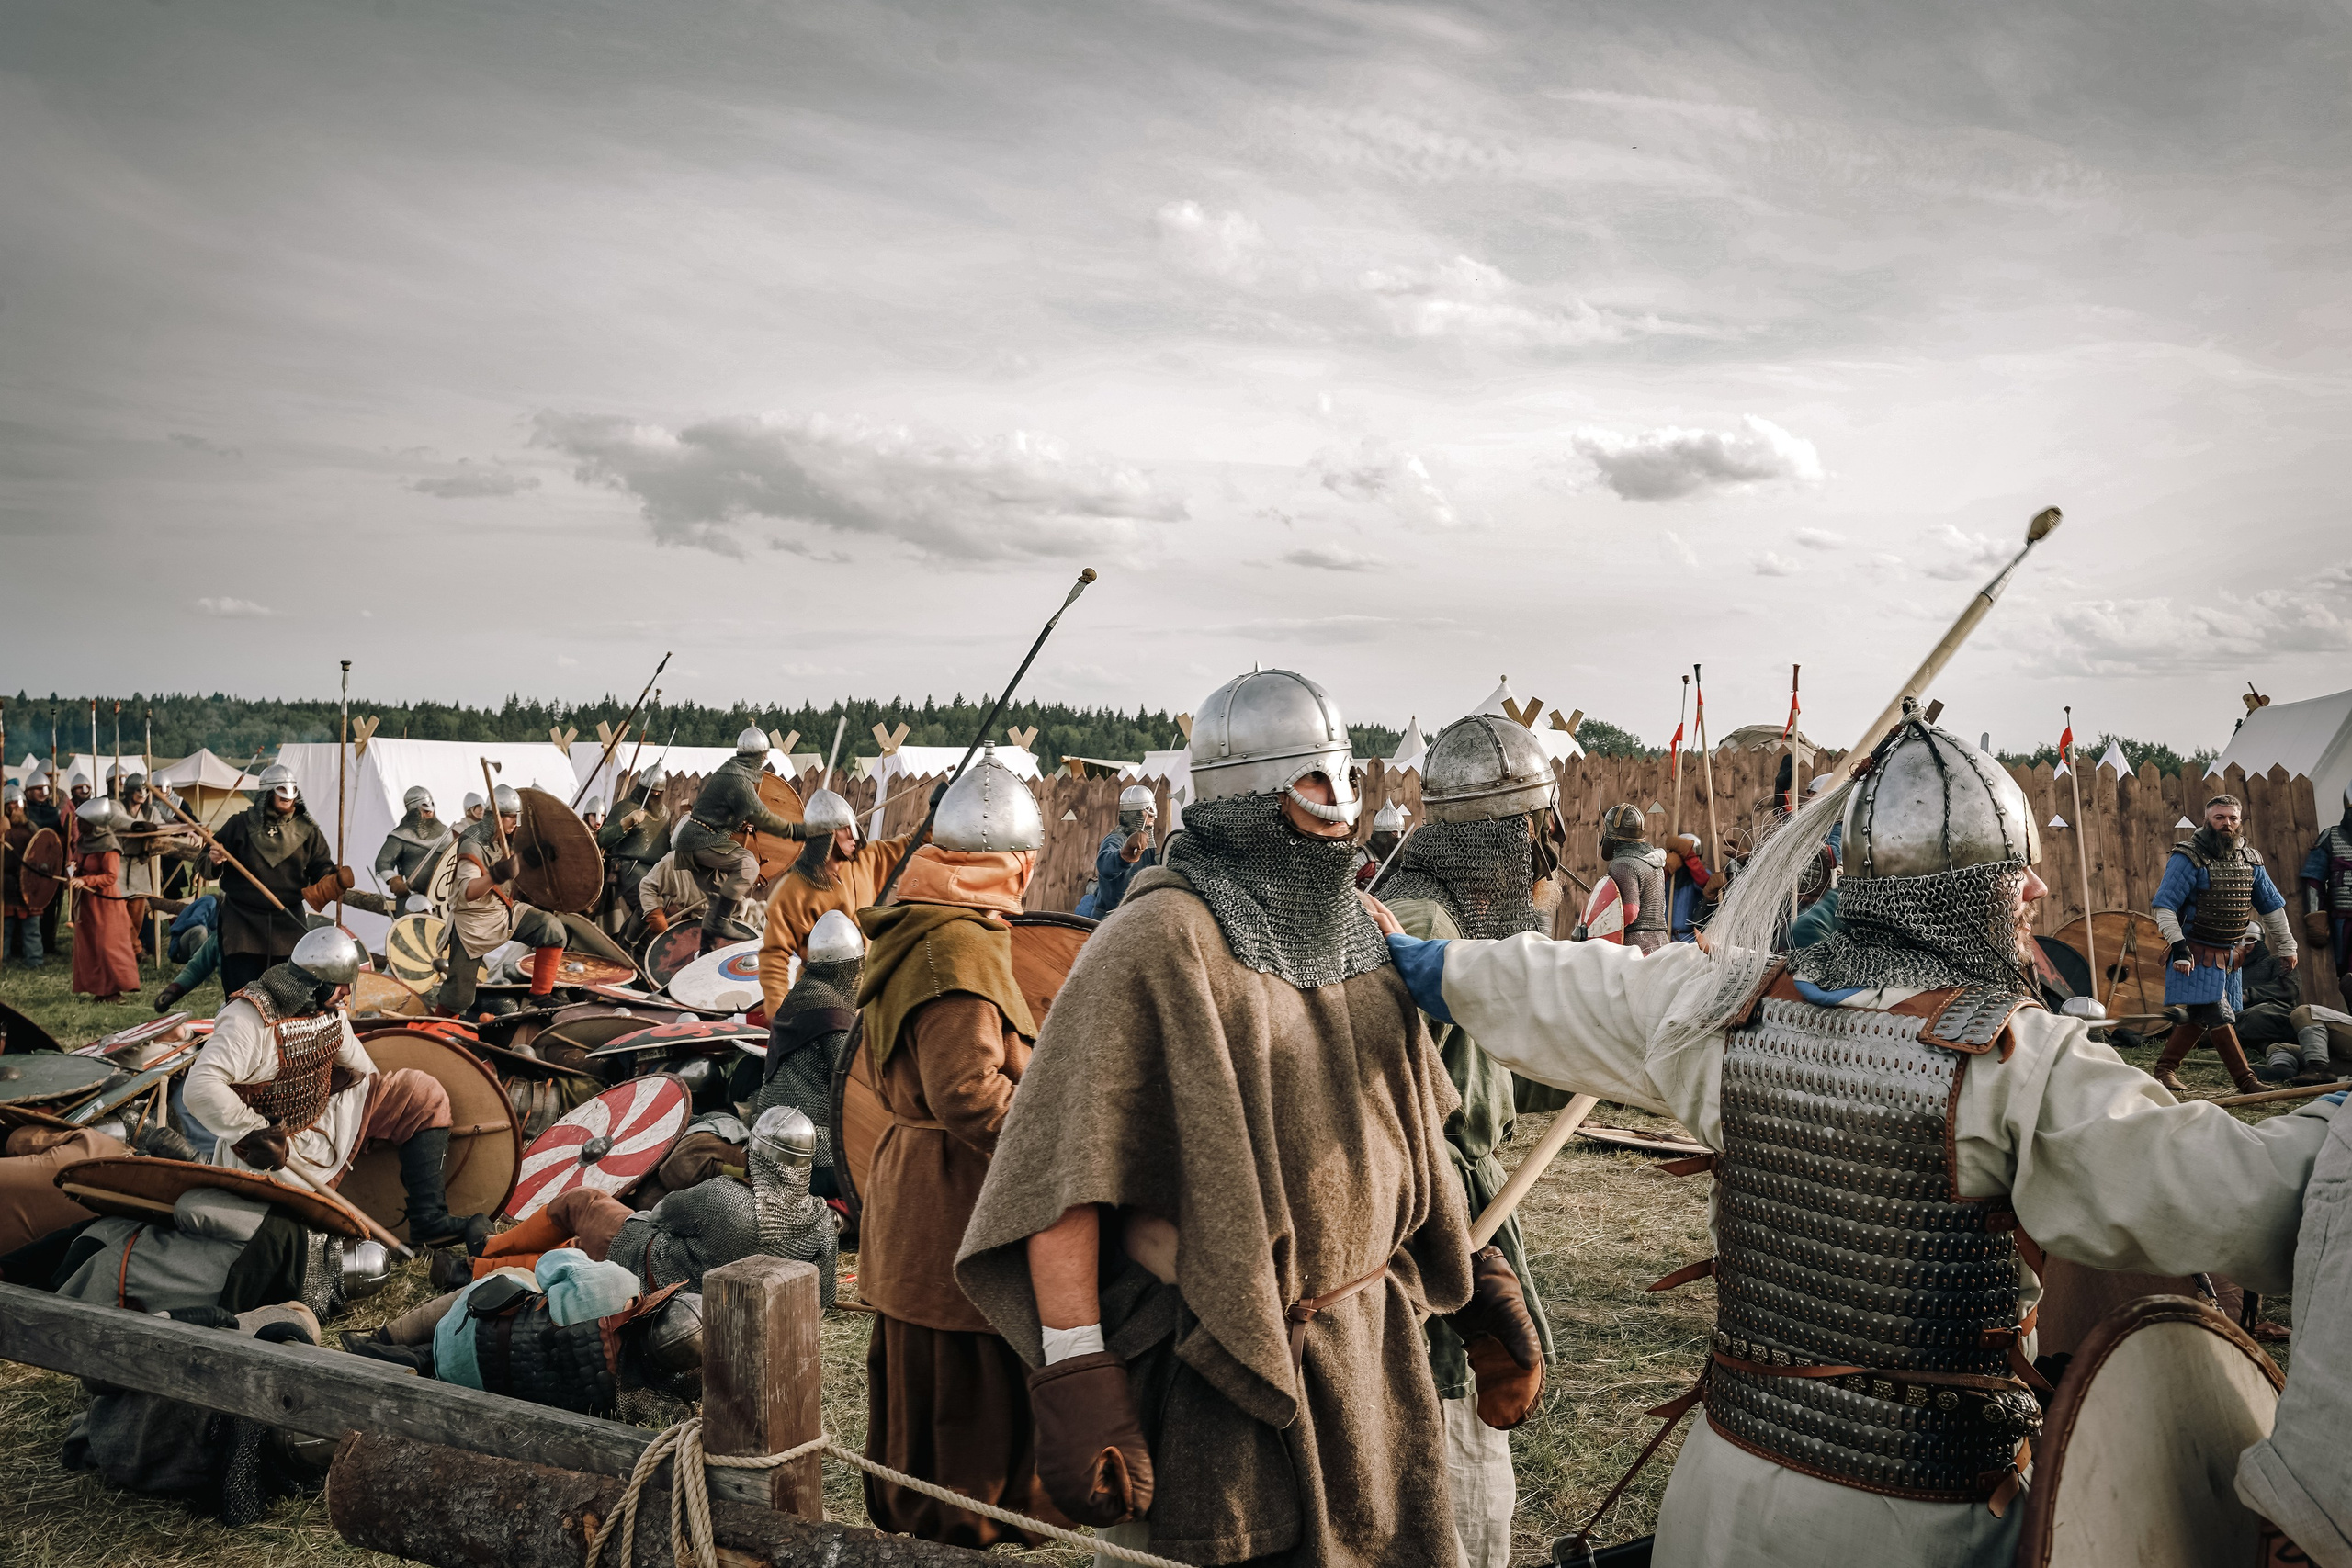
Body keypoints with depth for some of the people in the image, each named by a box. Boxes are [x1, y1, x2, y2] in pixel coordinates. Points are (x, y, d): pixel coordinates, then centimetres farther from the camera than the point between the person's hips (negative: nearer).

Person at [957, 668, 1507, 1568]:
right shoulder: (1160, 943, -18)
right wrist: (1076, 1383, -23)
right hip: (1224, 1375, -7)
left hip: (1373, 1347, 7)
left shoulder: (1355, 930, 7)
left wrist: (1477, 1279, 16)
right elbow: (1064, 1171, -21)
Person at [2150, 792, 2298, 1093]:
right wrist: (2178, 946, -22)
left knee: (2198, 1016, 9)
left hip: (2230, 954, 6)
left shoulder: (2250, 860, 7)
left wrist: (2286, 946, 19)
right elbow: (2163, 906, -16)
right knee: (2219, 1016, -9)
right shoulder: (2188, 858, -13)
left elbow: (2272, 906, 18)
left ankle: (2165, 1069, 18)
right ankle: (2246, 1080, -4)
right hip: (2198, 954, -6)